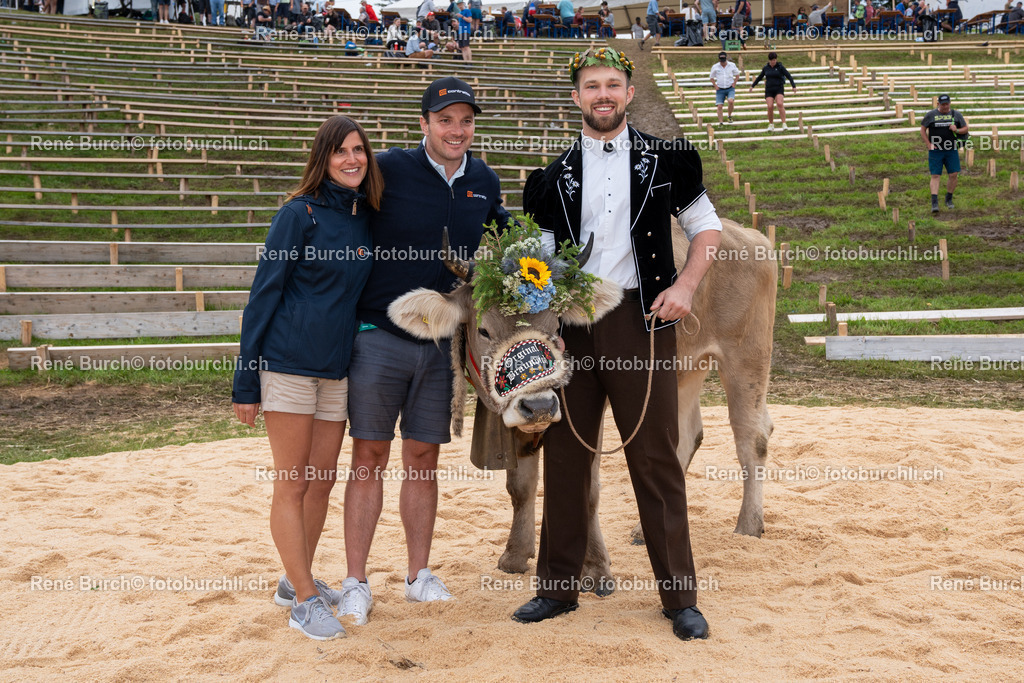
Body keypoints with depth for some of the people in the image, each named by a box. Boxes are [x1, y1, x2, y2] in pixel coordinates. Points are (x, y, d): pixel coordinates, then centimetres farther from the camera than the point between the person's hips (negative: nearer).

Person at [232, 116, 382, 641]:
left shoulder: (367, 218, 9)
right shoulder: (300, 213, -8)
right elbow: (264, 293, -8)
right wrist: (246, 380, -11)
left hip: (337, 368, 6)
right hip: (289, 363, -6)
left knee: (323, 481, 11)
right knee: (292, 483, 0)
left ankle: (297, 581, 27)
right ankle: (304, 600, 7)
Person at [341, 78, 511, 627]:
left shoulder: (485, 183, 7)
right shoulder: (389, 170, -7)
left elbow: (503, 242, 23)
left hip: (443, 341, 4)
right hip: (379, 336, -3)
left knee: (423, 459, 11)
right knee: (369, 457, 1)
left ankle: (419, 574, 22)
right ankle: (356, 582, 9)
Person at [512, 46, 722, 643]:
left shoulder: (665, 160, 5)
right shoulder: (555, 176, 11)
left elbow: (706, 226, 8)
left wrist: (685, 286, -7)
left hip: (641, 319, -2)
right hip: (571, 322, 3)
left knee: (656, 458, 0)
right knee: (565, 455, 8)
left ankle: (681, 597, 11)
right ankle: (559, 587, 21)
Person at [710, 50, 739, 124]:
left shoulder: (732, 65, -1)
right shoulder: (715, 67, -2)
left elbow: (737, 75, 12)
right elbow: (712, 78, 11)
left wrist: (734, 83, 0)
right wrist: (715, 86, -1)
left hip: (730, 88, -1)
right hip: (720, 89, 1)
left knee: (731, 101, -25)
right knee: (720, 106, -6)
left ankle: (730, 116, -2)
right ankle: (720, 122, 3)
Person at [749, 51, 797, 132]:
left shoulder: (780, 67, -2)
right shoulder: (766, 68, 7)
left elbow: (789, 76, -4)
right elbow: (759, 77, 22)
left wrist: (794, 86, -14)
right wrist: (752, 86, 27)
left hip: (779, 89, -2)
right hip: (769, 90, 2)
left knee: (780, 104, -24)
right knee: (770, 107, -11)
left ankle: (784, 124, -22)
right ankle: (771, 125, 9)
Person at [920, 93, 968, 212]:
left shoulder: (956, 114, 7)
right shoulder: (931, 115, 3)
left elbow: (965, 128, 12)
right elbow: (923, 129, 8)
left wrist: (957, 130, -11)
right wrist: (928, 144, -3)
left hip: (951, 150, 2)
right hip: (935, 150, -2)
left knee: (953, 175, 0)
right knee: (935, 176, -7)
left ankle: (949, 199, 19)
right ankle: (934, 203, -12)